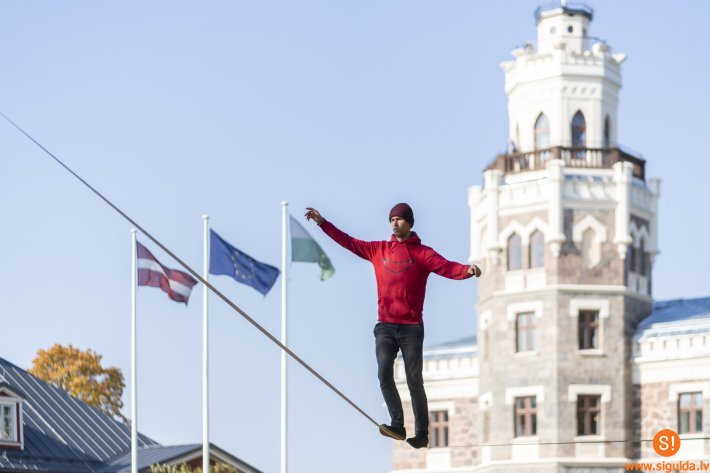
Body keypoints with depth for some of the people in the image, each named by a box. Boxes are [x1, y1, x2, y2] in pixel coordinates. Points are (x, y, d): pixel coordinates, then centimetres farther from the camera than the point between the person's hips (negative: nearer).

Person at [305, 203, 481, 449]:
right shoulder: (378, 249, 11)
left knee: (414, 382, 0)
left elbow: (446, 267, -15)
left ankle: (422, 433, 5)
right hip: (385, 327, 3)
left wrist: (467, 270, -35)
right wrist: (322, 223, 13)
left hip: (411, 328, -3)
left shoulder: (422, 253, 0)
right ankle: (397, 425, -16)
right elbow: (348, 242, 16)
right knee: (384, 376, -14)